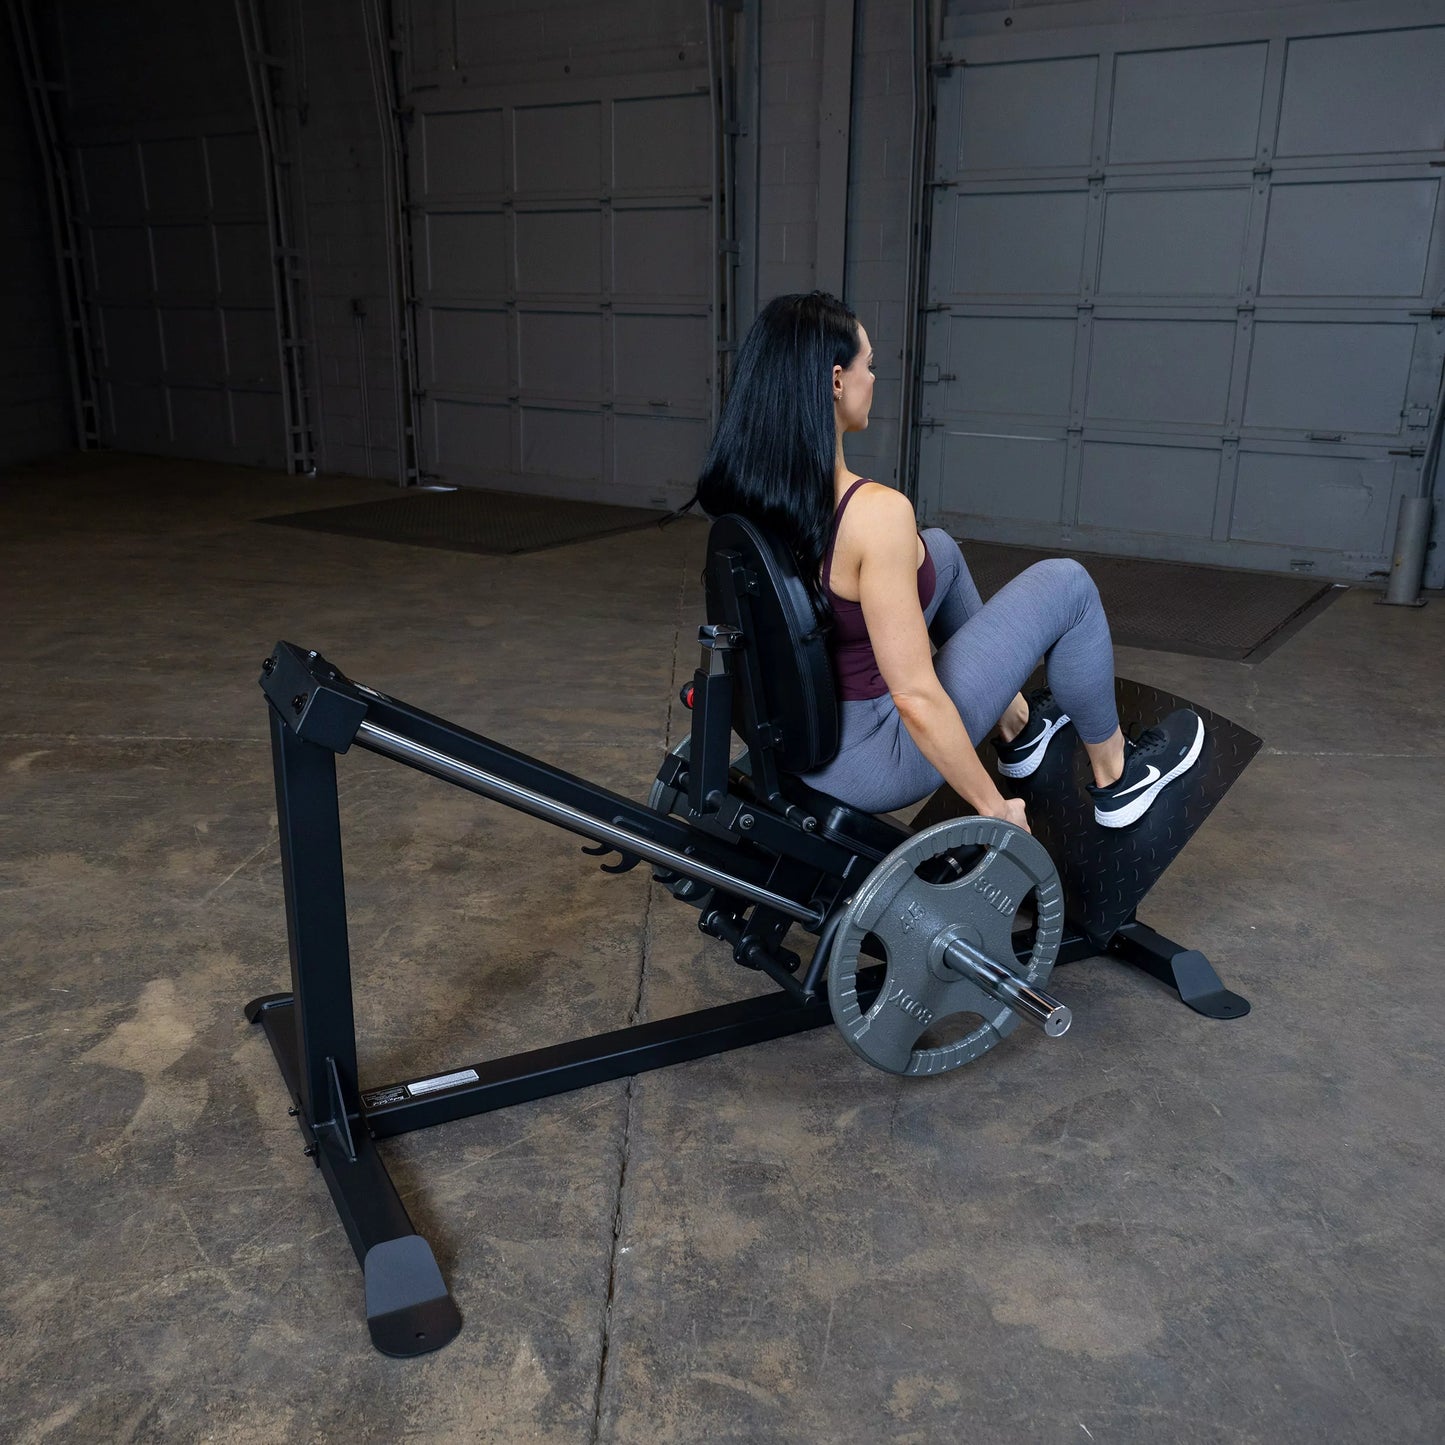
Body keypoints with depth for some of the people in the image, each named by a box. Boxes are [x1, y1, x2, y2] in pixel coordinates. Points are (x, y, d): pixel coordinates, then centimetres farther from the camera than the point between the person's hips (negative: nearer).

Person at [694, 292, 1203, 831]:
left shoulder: (741, 487, -5)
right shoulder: (875, 512, -29)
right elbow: (917, 700, -27)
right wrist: (996, 808, -14)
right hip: (866, 763, -8)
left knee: (939, 547, 24)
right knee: (1065, 583, 4)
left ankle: (1017, 726, 39)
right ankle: (1117, 777, 25)